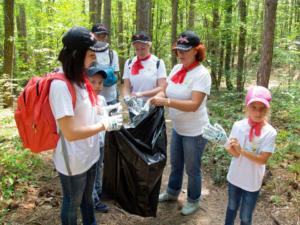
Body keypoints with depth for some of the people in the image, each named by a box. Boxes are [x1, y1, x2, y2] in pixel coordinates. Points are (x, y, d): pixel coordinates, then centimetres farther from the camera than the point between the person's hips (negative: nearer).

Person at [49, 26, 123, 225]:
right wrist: (105, 125, -21)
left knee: (87, 197, 29)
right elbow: (70, 133, -29)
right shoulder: (60, 85, -27)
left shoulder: (80, 78, 0)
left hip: (90, 153, 8)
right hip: (72, 160, -8)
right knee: (72, 203, 17)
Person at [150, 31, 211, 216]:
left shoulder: (202, 74, -22)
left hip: (195, 131, -7)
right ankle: (172, 192, 47)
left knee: (192, 168, 11)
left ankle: (194, 201, 34)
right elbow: (165, 90, 2)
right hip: (178, 128, 7)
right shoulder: (176, 68, 1)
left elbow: (194, 105, -30)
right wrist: (156, 98, -20)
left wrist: (166, 102, -38)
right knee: (175, 163, 24)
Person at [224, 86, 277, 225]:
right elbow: (234, 153, -9)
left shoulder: (270, 132, -19)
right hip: (235, 177, 2)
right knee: (232, 208, 26)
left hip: (252, 181, -2)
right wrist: (231, 148, -31)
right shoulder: (238, 126, -12)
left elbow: (262, 159, -21)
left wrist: (241, 150, -32)